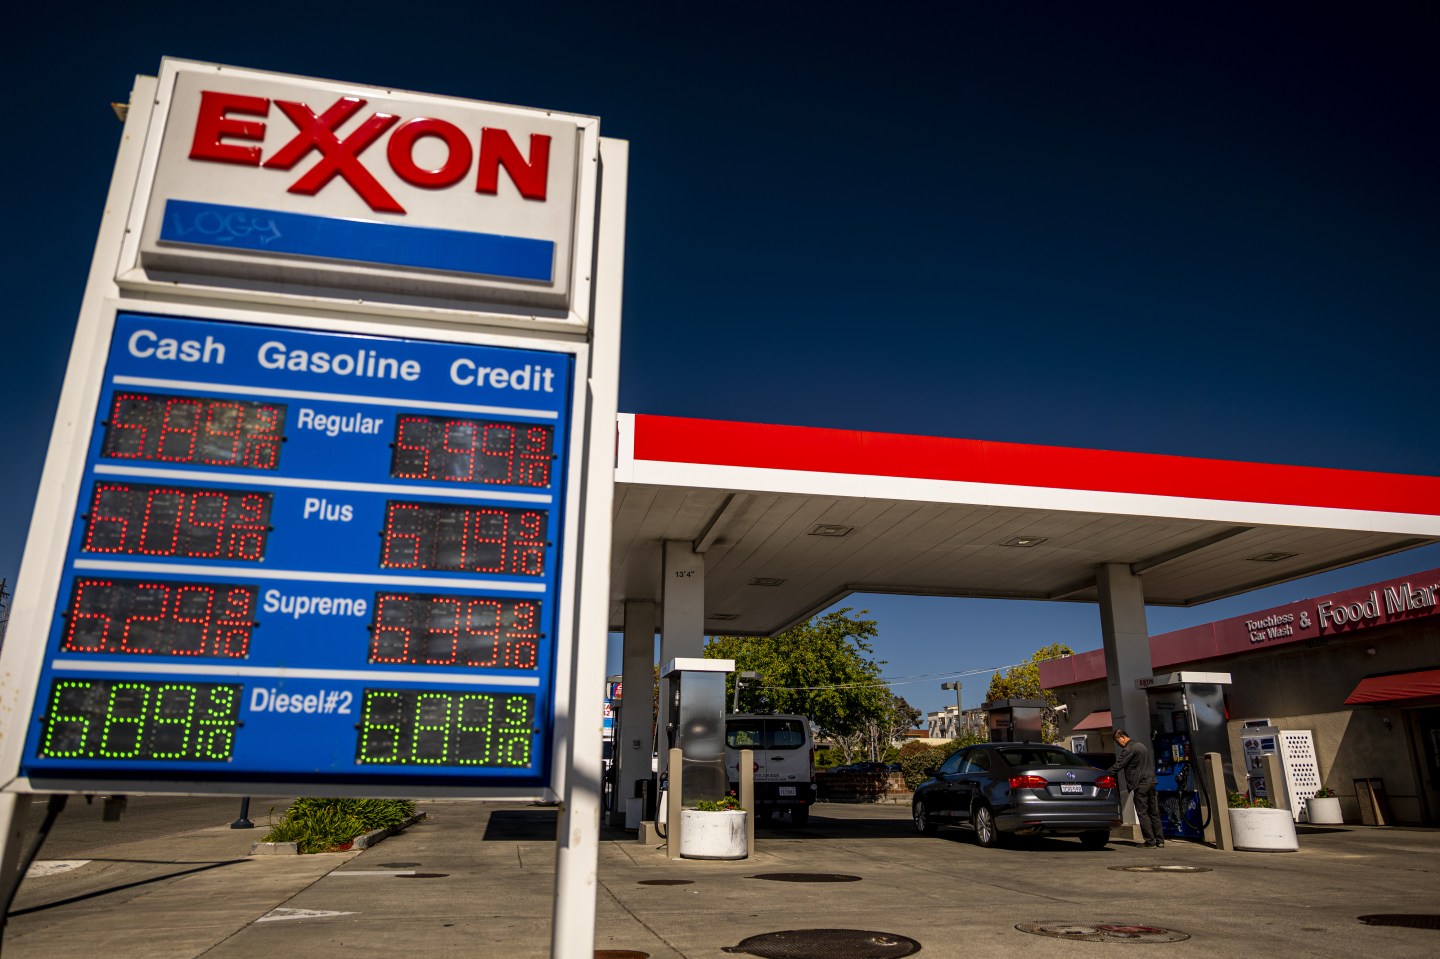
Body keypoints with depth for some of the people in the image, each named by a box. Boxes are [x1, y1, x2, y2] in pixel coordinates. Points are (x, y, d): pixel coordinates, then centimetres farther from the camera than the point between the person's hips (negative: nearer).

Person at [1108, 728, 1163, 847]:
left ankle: (1150, 841, -5)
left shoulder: (1128, 750, -12)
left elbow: (1118, 766, -13)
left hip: (1140, 784, -9)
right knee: (1154, 812, 10)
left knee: (1142, 813, -4)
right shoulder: (1142, 746, 18)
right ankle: (1159, 840, 10)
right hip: (1151, 781, 9)